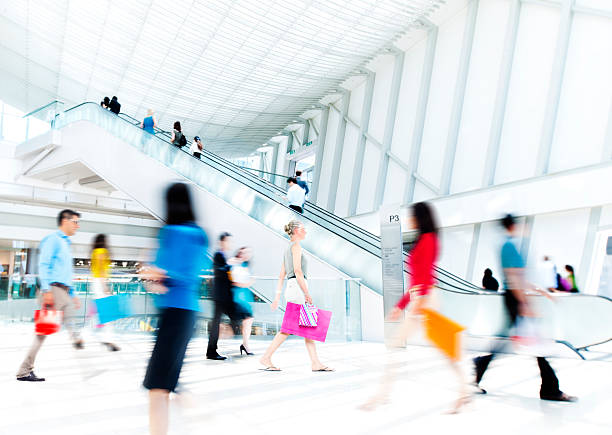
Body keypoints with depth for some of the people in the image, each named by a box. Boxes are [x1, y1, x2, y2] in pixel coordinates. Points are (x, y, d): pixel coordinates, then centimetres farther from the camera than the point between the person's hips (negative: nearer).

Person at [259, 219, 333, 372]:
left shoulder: (288, 249, 22)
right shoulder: (296, 246, -6)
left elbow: (281, 275, 19)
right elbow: (298, 271, -16)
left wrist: (277, 297, 18)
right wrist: (307, 293, -17)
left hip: (292, 289, 10)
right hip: (297, 288, -10)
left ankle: (316, 363, 3)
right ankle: (266, 357, -3)